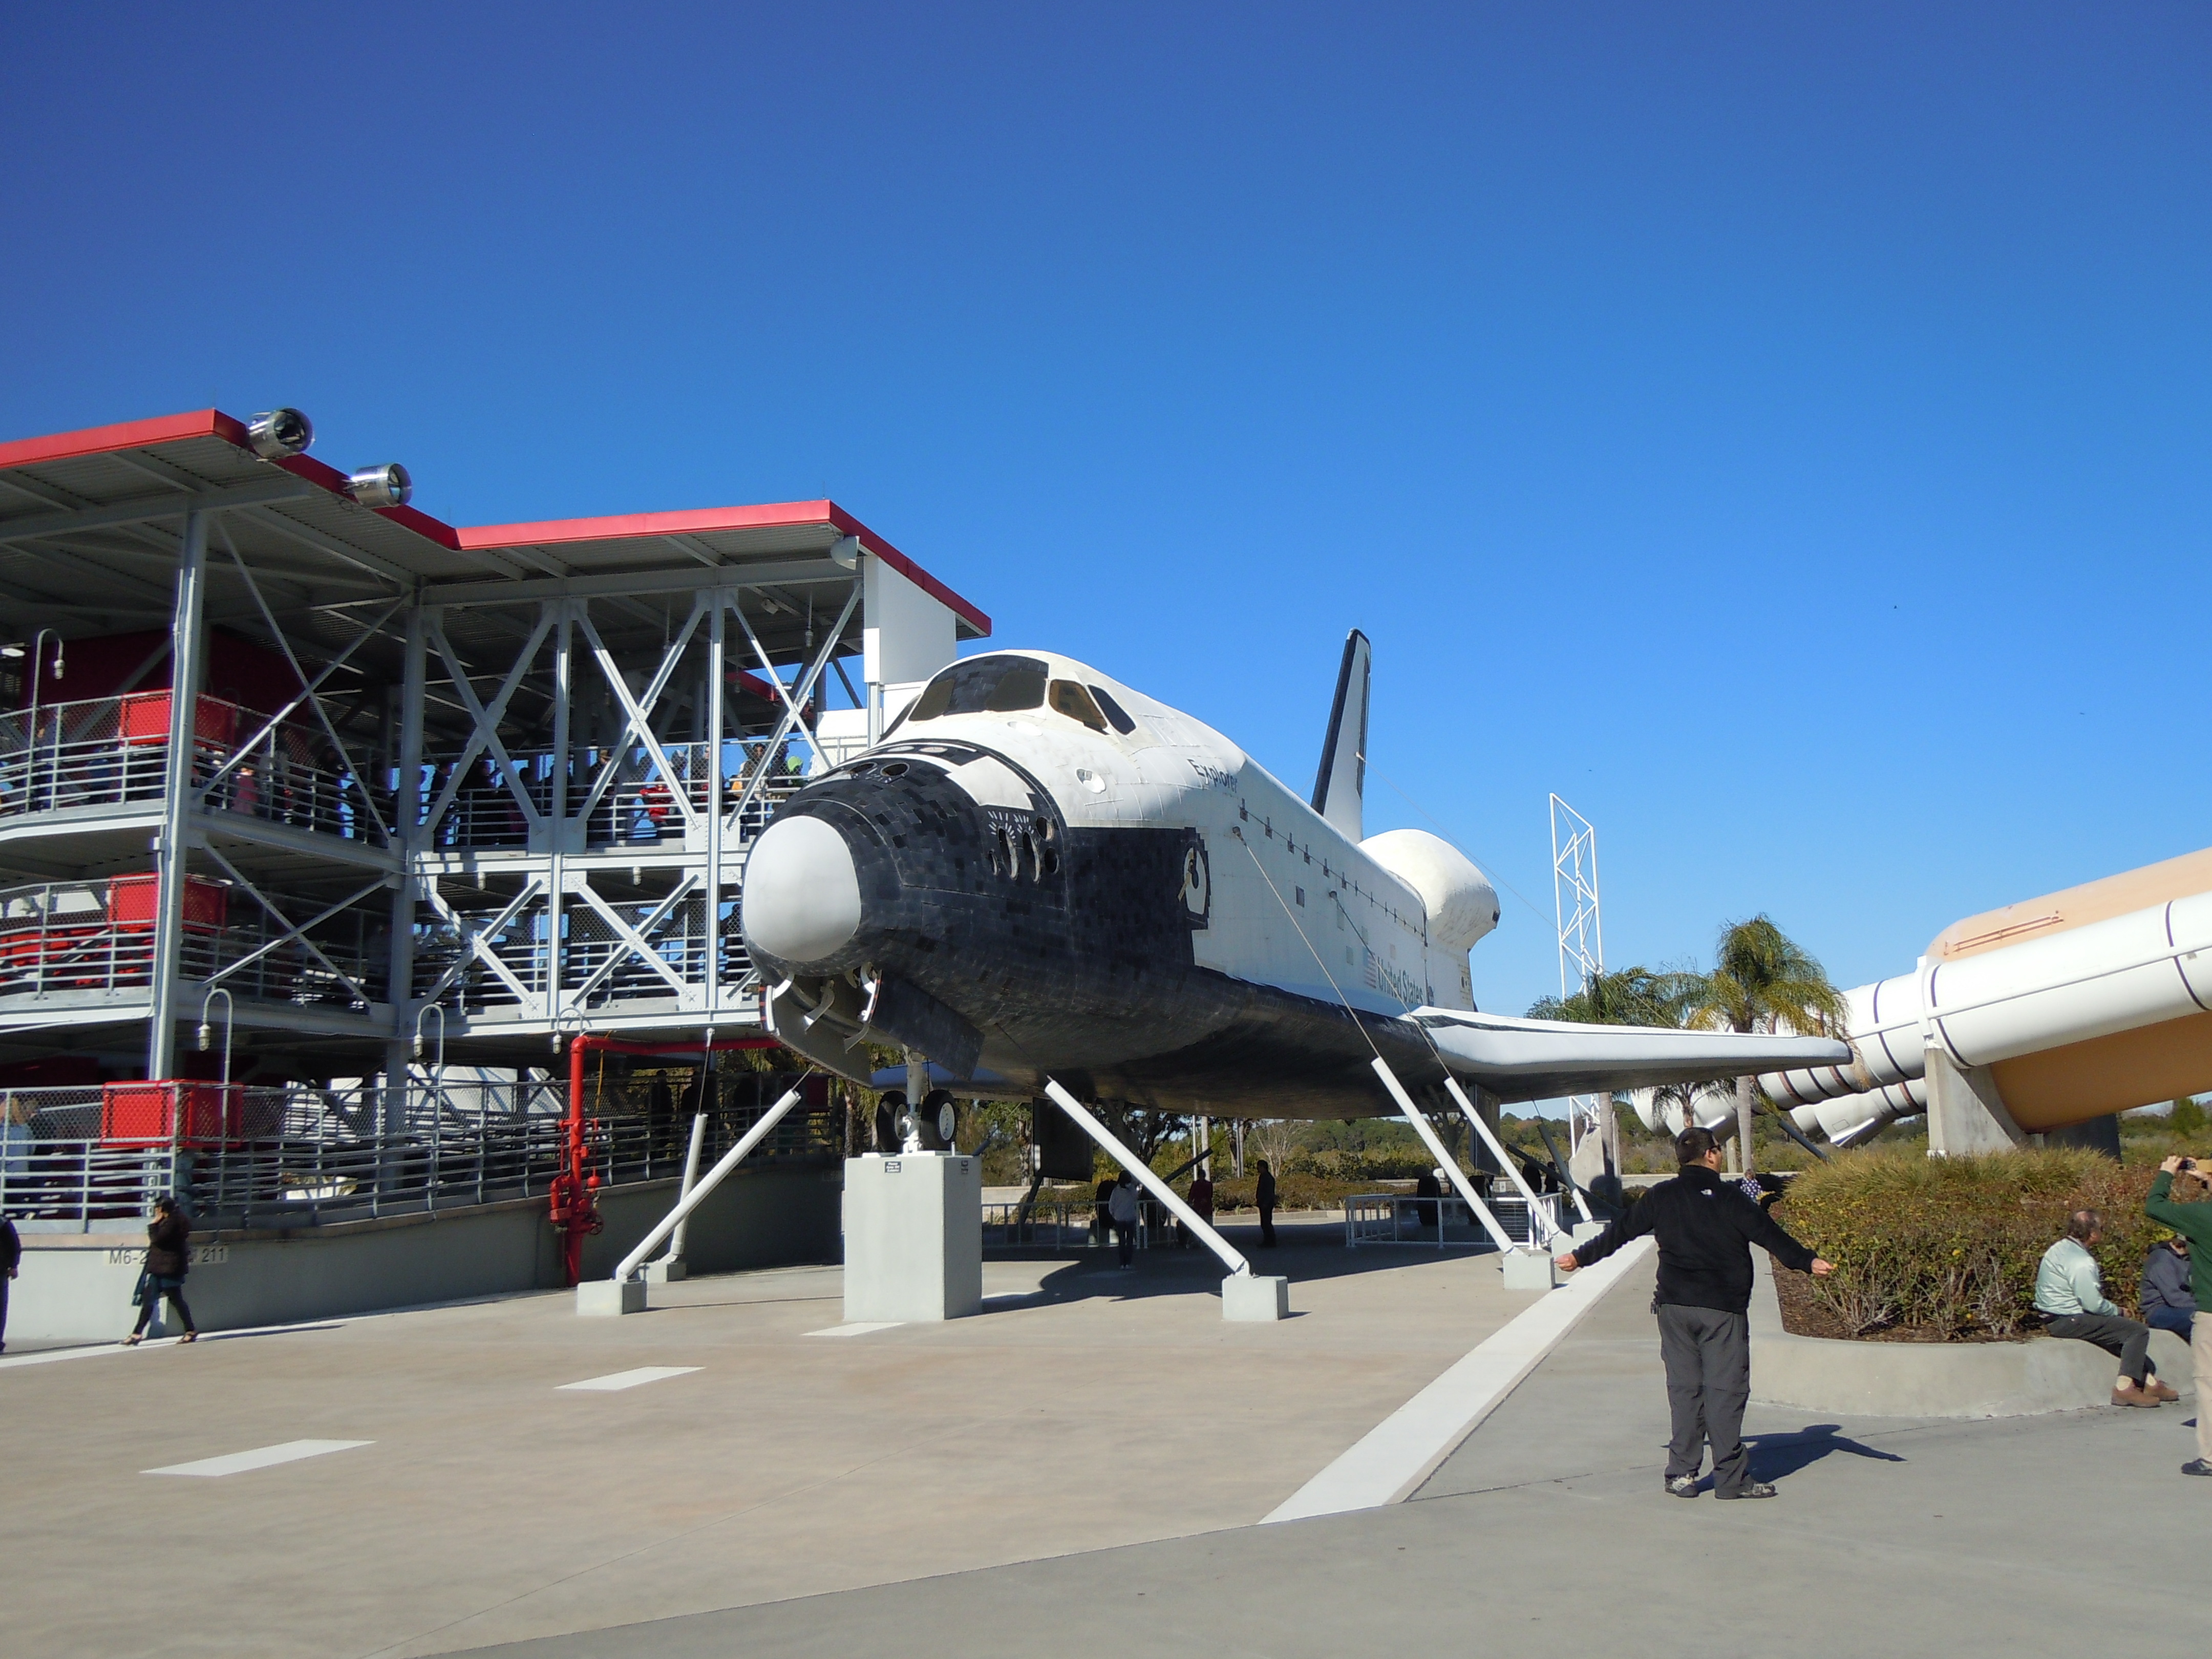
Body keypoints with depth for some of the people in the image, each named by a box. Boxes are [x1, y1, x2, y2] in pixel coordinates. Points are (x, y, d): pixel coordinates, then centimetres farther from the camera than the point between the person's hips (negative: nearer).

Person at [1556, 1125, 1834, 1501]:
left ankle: (1682, 1473, 10)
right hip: (1722, 1308, -4)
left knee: (1683, 1386, 9)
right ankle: (1731, 1477, 0)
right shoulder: (1728, 1196, -5)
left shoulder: (1661, 1196, 8)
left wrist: (1579, 1257, 25)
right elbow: (1768, 1232, -11)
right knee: (1725, 1388, -1)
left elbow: (1619, 1233, 14)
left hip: (1674, 1306, 4)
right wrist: (1808, 1262, -11)